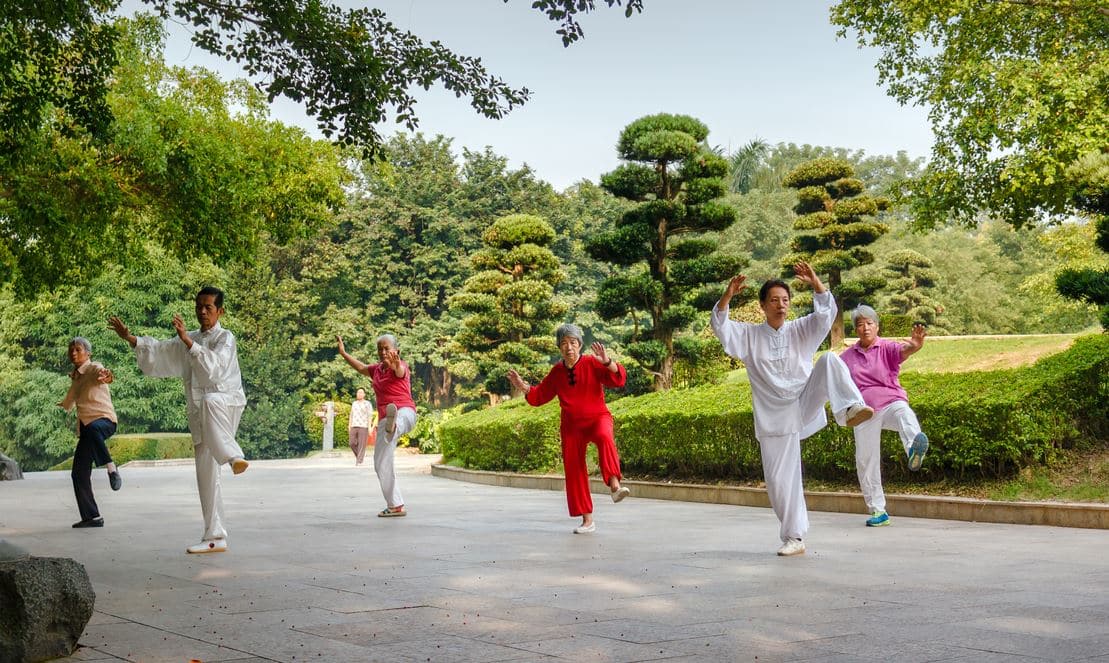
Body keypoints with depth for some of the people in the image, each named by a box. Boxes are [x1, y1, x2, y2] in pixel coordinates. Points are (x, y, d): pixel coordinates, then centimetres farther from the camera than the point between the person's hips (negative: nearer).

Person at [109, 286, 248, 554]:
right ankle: (215, 538, 12)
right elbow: (158, 351, 23)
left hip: (226, 404, -7)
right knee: (206, 476, 5)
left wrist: (187, 339, -30)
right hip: (201, 415, 7)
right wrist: (129, 337, 10)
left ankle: (233, 456, -48)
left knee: (209, 401, -44)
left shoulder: (225, 338, -5)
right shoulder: (188, 340, 18)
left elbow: (213, 366, -23)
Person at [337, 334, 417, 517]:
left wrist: (396, 364, -52)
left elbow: (400, 372, -29)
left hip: (405, 412, -7)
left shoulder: (400, 366, -3)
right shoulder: (377, 369, 19)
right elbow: (361, 367, 39)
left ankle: (393, 426, -85)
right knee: (381, 464, 4)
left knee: (399, 418, -46)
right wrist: (343, 353, 42)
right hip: (384, 419, 7)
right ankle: (396, 506, 12)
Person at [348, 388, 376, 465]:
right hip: (354, 427, 5)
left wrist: (369, 427, -14)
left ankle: (359, 461, -5)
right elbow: (351, 416, 18)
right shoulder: (354, 404, 15)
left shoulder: (368, 404, -1)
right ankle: (360, 454, 22)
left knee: (361, 445, -8)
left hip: (364, 427, -5)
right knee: (352, 444, -2)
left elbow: (370, 416, -6)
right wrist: (349, 426, 13)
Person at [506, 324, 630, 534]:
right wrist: (523, 387, -7)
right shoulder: (557, 372, 3)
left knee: (604, 438, -40)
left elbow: (619, 379, -20)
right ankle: (587, 520, 14)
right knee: (574, 472, 3)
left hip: (597, 418, -4)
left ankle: (614, 485, -48)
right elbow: (539, 395, 11)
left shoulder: (592, 364, -9)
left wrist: (607, 362, -37)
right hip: (571, 426, 4)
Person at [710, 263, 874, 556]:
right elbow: (720, 326, -11)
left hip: (805, 403, 0)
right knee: (780, 479, -1)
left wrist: (815, 283, -27)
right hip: (774, 417, 0)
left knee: (830, 360, -23)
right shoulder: (748, 336, 5)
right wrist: (728, 295, -27)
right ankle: (794, 538, 14)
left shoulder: (801, 330, 6)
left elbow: (826, 313, -10)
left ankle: (849, 409, -43)